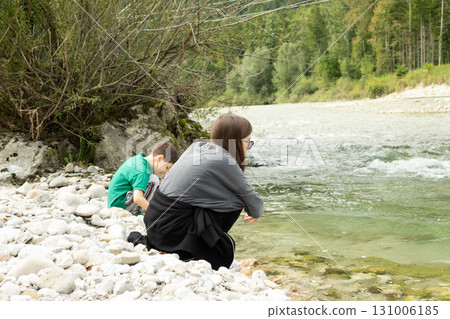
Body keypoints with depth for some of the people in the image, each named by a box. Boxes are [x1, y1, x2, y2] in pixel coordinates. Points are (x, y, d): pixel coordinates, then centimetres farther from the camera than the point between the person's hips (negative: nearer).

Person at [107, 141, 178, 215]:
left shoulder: (137, 159, 7)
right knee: (154, 180, -22)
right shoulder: (141, 172, -25)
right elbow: (137, 199, -35)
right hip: (121, 204, -11)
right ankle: (137, 210, -16)